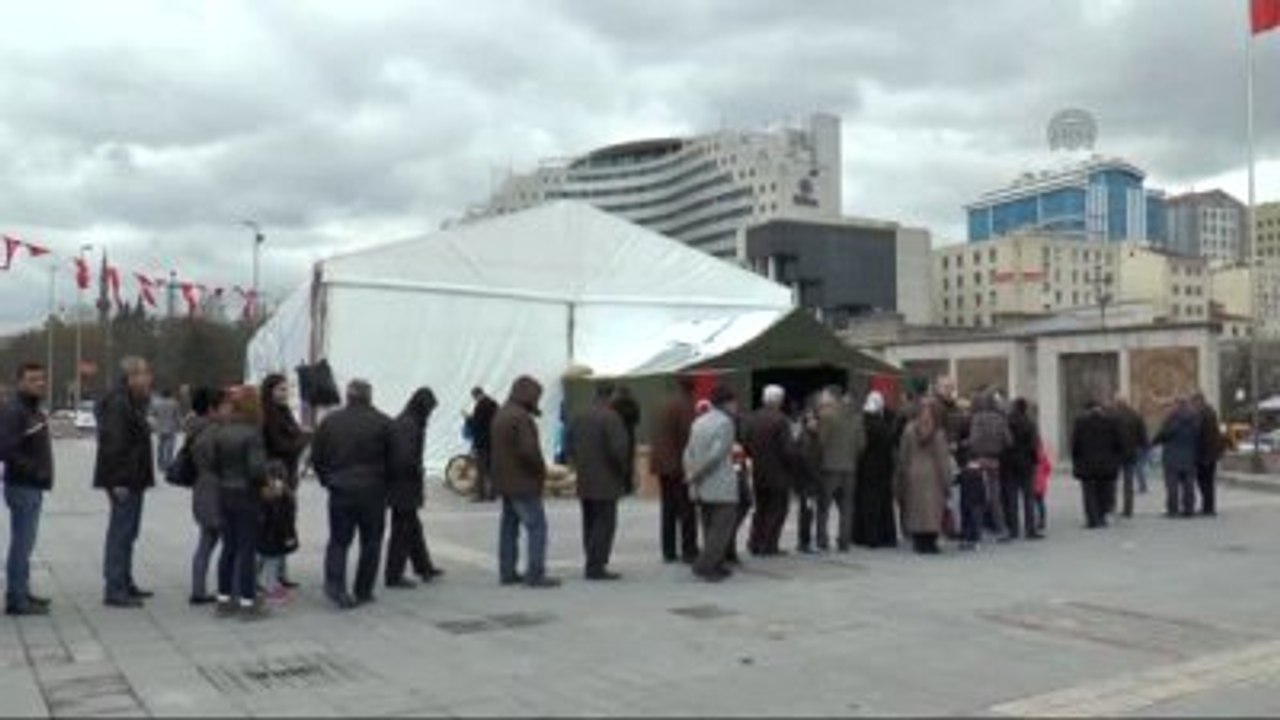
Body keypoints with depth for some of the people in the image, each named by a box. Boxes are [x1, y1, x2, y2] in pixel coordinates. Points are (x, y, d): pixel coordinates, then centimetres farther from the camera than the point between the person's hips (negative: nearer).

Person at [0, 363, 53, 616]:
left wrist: (42, 474, 10)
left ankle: (22, 593, 26)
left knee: (25, 542, 16)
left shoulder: (35, 411, 15)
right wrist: (33, 470, -20)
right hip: (22, 487, -10)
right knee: (22, 543, -6)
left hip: (34, 487, 10)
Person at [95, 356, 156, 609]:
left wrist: (144, 477, 19)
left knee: (127, 533, 17)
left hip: (133, 481, 11)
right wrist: (117, 482, -24)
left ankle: (125, 583, 26)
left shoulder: (133, 402, 17)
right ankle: (114, 590, -2)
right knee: (120, 533, -6)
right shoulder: (117, 404, -16)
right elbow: (112, 444, -23)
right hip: (124, 482, -11)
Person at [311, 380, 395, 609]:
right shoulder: (383, 423, -5)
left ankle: (335, 583, -7)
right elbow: (393, 460, -3)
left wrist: (328, 480, 18)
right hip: (372, 492, -2)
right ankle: (363, 592, 13)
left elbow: (316, 457, 6)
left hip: (340, 490, 2)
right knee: (371, 542, 10)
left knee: (338, 540, 11)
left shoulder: (330, 421, 3)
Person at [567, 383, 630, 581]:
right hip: (605, 483, -8)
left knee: (590, 524, 14)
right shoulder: (611, 418, -15)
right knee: (605, 524, -3)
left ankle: (592, 565, 19)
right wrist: (623, 468, -4)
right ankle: (596, 567, -5)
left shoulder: (579, 417, 9)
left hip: (584, 483, 8)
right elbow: (619, 448, -21)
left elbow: (569, 448, 13)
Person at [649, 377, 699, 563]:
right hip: (679, 466, -8)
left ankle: (668, 551, 15)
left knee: (668, 510, 12)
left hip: (662, 464, 8)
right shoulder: (685, 405, -12)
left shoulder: (666, 404, 13)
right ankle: (689, 551, -2)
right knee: (686, 510, -3)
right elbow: (687, 436, -17)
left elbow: (654, 435, 17)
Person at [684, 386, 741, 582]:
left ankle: (715, 566, 17)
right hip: (721, 486, -8)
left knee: (710, 527, 14)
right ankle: (704, 565, -8)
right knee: (723, 527, -2)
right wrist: (696, 475, -10)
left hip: (702, 489, 8)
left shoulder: (698, 422, 12)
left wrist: (690, 475, 5)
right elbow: (716, 454, -18)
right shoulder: (725, 422, -11)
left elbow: (688, 453, 8)